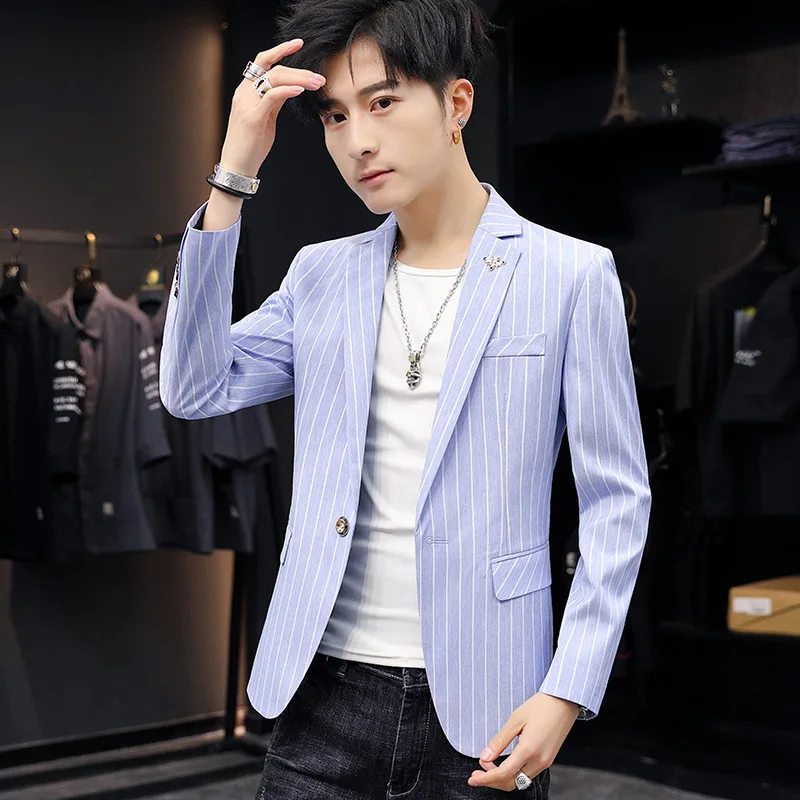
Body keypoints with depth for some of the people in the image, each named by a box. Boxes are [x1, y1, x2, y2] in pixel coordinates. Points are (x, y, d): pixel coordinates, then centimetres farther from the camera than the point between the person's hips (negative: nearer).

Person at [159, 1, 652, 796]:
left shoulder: (571, 275, -4)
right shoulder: (320, 274, 9)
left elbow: (615, 500, -3)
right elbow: (195, 390, -3)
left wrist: (567, 694, -11)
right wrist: (233, 172, -6)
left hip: (479, 705, -3)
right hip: (323, 695, 3)